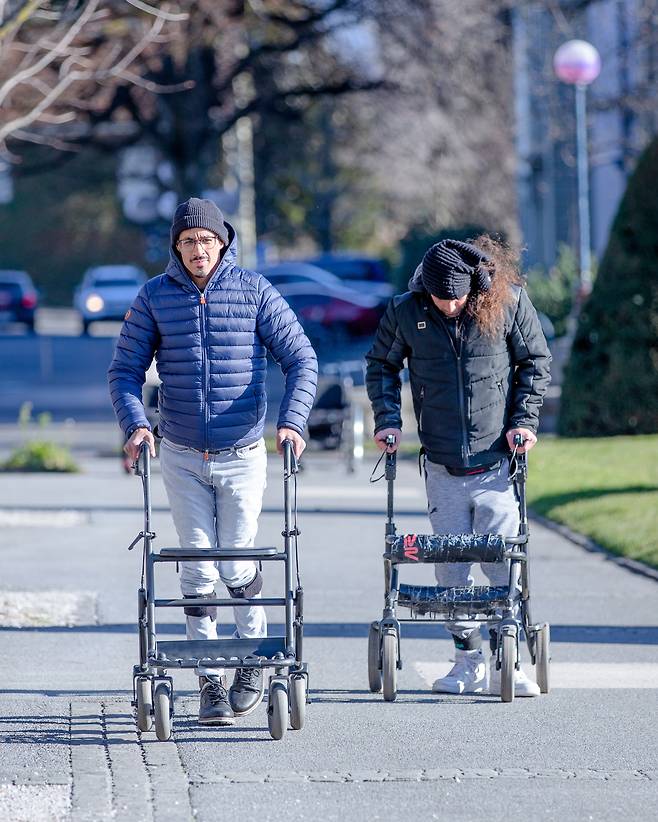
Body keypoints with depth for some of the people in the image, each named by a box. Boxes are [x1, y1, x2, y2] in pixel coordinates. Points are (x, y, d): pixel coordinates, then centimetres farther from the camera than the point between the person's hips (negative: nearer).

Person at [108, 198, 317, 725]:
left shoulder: (254, 291, -3)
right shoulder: (156, 297, 0)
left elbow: (301, 360, -4)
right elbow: (126, 369, 4)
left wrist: (292, 421, -18)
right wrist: (135, 425, -13)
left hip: (242, 454, -1)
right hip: (182, 456, 1)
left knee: (237, 566, 0)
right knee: (199, 569, 0)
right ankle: (210, 681, 8)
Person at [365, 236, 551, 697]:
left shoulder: (509, 301, -5)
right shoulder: (405, 312, -4)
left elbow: (536, 361, 8)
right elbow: (381, 364, 13)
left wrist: (524, 420, 0)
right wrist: (388, 418, 2)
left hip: (497, 463, -1)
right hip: (443, 468, 1)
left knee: (504, 564, -4)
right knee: (451, 567, 2)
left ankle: (506, 663, 3)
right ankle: (469, 662, 13)